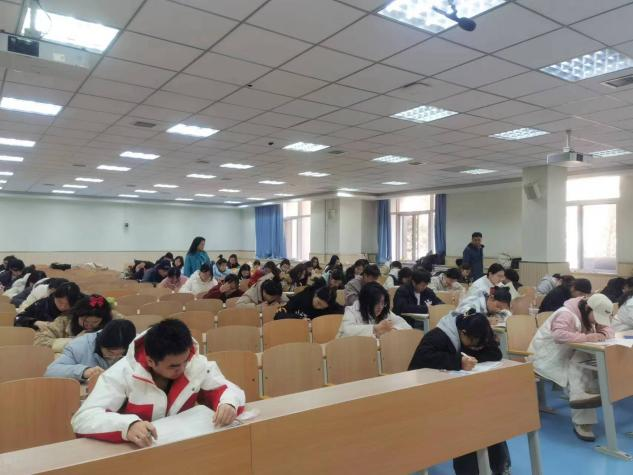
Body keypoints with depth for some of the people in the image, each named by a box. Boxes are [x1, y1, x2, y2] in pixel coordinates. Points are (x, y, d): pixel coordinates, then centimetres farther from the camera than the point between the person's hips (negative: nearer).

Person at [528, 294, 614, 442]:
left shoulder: (590, 315, 6)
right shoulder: (566, 314, -25)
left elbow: (607, 329, 4)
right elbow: (558, 335, -41)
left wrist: (603, 335, -19)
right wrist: (586, 337, -38)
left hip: (568, 355, 9)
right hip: (546, 356, -8)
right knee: (578, 371, -31)